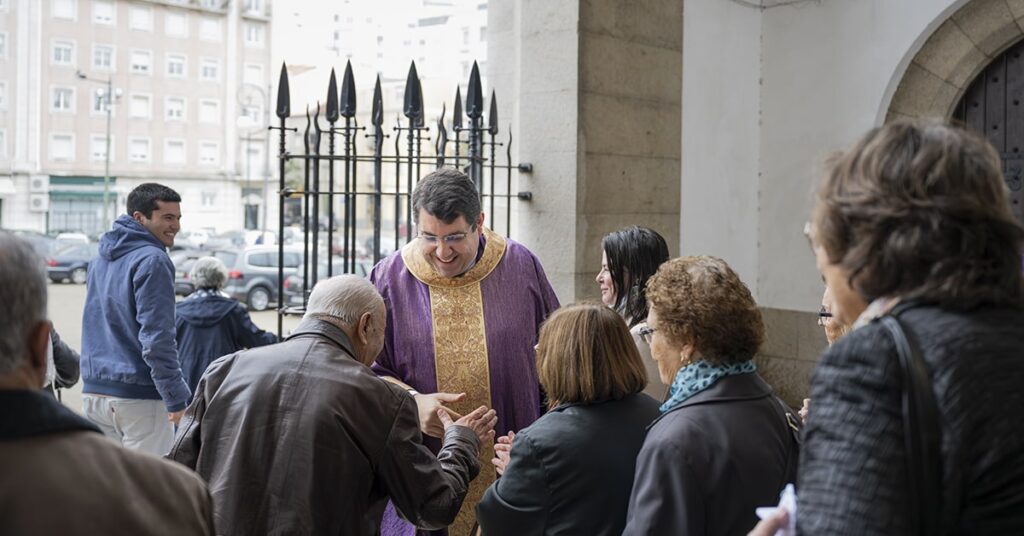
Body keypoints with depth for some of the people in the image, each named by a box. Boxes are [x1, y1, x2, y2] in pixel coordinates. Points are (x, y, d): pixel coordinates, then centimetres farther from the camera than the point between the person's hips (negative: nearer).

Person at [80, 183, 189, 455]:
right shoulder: (151, 261, -13)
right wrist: (177, 399, -17)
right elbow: (157, 338, -20)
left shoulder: (100, 259, 14)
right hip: (138, 396, -8)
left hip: (93, 392, 8)